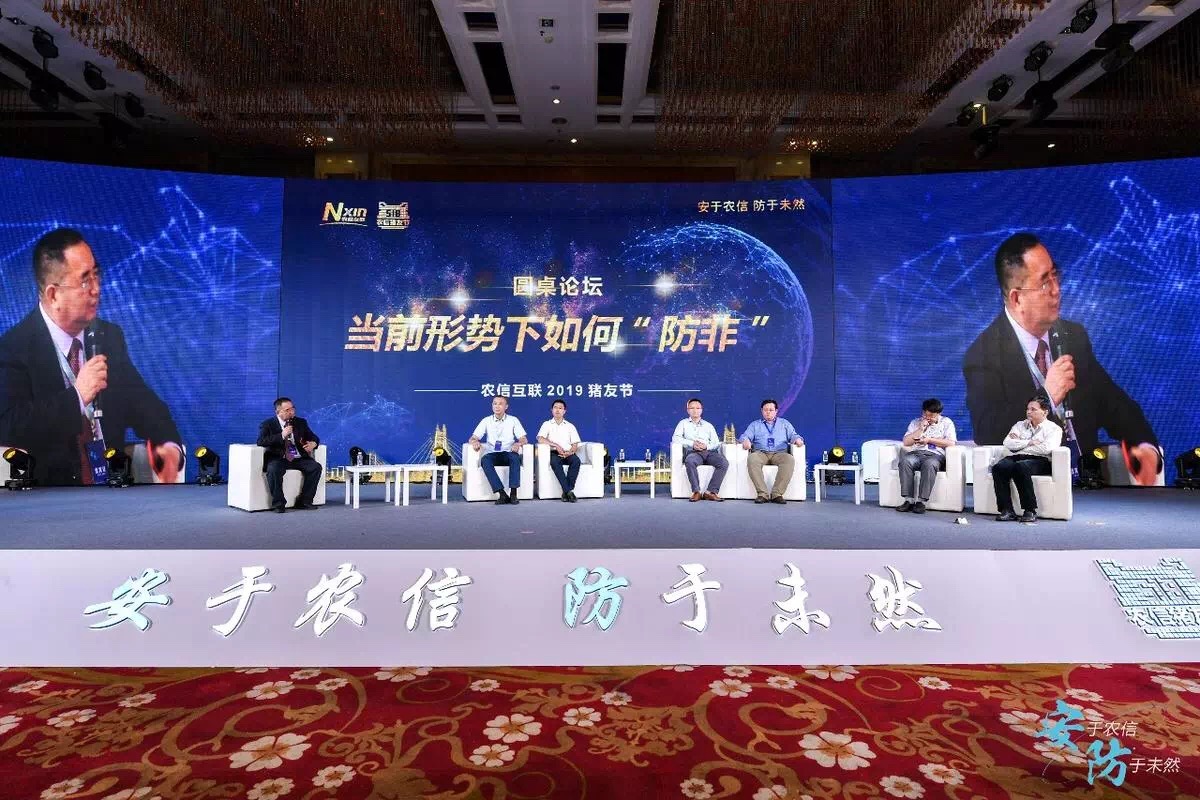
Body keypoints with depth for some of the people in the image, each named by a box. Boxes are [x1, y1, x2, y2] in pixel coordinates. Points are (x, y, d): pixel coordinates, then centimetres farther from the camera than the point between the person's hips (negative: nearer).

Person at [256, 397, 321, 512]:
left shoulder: (301, 422, 13)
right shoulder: (268, 424, 2)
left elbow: (314, 437, 18)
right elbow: (261, 442, -12)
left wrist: (313, 443, -7)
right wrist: (281, 436, -22)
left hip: (299, 459, 4)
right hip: (278, 459, -4)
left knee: (316, 467, -21)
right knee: (273, 470, -36)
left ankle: (304, 501, -10)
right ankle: (278, 504, -20)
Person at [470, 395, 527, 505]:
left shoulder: (513, 420, 8)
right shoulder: (486, 421, 10)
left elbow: (524, 439, 2)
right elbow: (473, 438, 6)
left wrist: (518, 443, -23)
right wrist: (475, 442, -20)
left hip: (508, 454, -1)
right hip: (493, 454, 1)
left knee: (515, 457, -36)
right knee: (484, 460, -34)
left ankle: (513, 493, -36)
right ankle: (502, 494, -37)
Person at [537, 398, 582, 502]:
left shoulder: (570, 426, 19)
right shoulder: (547, 424, 14)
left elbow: (575, 444, 10)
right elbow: (540, 439, -4)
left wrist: (570, 452, -13)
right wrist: (556, 445, -14)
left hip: (568, 453, 2)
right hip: (554, 453, -2)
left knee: (576, 461, -33)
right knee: (554, 461, -37)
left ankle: (566, 492, -32)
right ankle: (569, 491, -39)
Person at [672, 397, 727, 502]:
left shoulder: (708, 425, 25)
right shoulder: (683, 423, 19)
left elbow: (716, 443, 15)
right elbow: (675, 438, 4)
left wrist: (707, 446, -8)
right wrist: (692, 444, -9)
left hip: (709, 452, 2)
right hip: (693, 452, -2)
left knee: (724, 462, -28)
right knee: (689, 461, -39)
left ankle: (711, 492, -27)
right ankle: (696, 492, -33)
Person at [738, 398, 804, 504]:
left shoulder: (784, 423, 26)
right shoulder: (755, 425, 25)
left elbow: (793, 435, 16)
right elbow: (745, 435, 13)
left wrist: (797, 439, -9)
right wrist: (746, 440, -12)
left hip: (779, 453, 0)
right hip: (760, 453, 0)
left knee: (789, 459, -35)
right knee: (751, 459, -36)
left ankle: (777, 493, -34)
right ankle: (762, 494, -36)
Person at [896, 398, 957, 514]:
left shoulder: (946, 422, 15)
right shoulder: (915, 422, 22)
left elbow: (951, 442, 0)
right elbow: (906, 442, 11)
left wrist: (929, 440, -5)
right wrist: (921, 429, 2)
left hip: (935, 454, -2)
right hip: (916, 453, 2)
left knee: (929, 464, -39)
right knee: (905, 461, -33)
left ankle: (922, 501, -35)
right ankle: (909, 500, -33)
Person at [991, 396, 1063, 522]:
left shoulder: (1054, 428, 11)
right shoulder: (1020, 425, 24)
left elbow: (1046, 448, -9)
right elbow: (1007, 443, 8)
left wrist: (1019, 443, 0)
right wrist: (1029, 442, -4)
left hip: (1039, 461, -4)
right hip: (1016, 458, 4)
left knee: (1020, 466, -39)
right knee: (998, 467, -31)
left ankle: (1030, 511, -31)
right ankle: (1006, 511, -31)